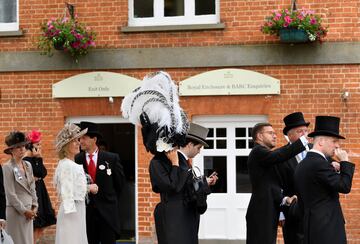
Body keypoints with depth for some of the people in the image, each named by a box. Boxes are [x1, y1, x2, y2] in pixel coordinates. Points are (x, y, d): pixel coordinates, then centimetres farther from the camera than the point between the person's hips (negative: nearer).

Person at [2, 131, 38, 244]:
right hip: (16, 211, -7)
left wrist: (34, 207, 5)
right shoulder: (8, 167, -11)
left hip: (29, 210, 7)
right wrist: (24, 211, -12)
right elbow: (10, 193, -13)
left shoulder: (28, 165, 10)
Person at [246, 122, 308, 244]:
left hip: (268, 213, 10)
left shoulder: (264, 154, 21)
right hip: (261, 213, -10)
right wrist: (304, 139, -28)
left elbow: (270, 186, 13)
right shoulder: (258, 152, -9)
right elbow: (279, 156, -29)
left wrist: (283, 199, -5)